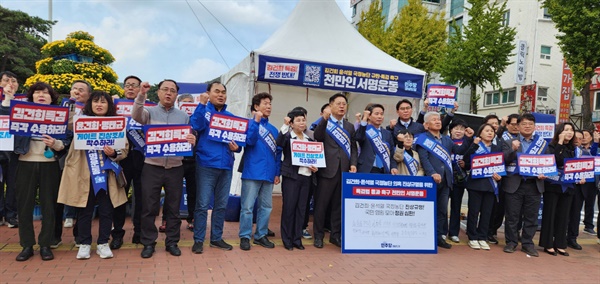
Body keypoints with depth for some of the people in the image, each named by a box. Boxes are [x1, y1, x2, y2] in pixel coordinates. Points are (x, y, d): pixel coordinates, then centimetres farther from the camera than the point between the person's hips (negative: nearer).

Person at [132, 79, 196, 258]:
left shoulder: (184, 116, 10)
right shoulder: (149, 112, 4)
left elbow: (190, 140, 8)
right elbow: (136, 116, -19)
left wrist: (192, 142, -17)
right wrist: (141, 95, -34)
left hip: (175, 168, 2)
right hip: (152, 167, -2)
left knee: (173, 208, 9)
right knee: (149, 208, 3)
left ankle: (172, 242, 21)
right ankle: (148, 243, 16)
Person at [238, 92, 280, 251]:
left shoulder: (273, 129, 14)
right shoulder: (250, 123, 0)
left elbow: (278, 152, 15)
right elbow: (250, 141, -18)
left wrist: (277, 172, 8)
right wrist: (256, 121, -21)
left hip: (268, 174, 5)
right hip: (252, 173, -5)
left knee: (266, 207, 10)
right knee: (247, 207, -2)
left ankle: (261, 235, 22)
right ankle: (245, 237, 9)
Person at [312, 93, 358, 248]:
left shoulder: (349, 126, 16)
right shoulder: (324, 123, 2)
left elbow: (353, 147, 14)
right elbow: (317, 136, -18)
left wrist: (353, 163, -1)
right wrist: (325, 118, -29)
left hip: (344, 171, 4)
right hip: (327, 170, -4)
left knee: (339, 204, 10)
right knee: (321, 204, 2)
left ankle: (336, 235, 21)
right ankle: (318, 235, 13)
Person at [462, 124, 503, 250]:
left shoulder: (498, 148, 13)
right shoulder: (475, 147, 1)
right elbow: (467, 161, -14)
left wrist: (499, 176, -4)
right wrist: (474, 145, -20)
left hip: (491, 184, 4)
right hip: (476, 183, -4)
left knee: (487, 212, 7)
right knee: (474, 211, 1)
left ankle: (482, 238, 16)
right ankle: (473, 238, 10)